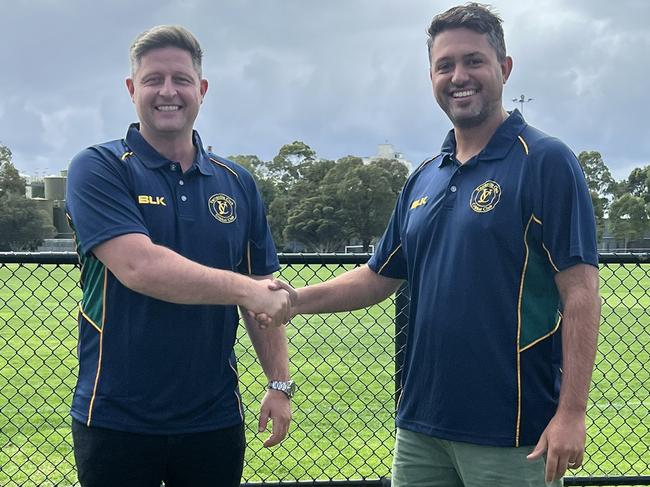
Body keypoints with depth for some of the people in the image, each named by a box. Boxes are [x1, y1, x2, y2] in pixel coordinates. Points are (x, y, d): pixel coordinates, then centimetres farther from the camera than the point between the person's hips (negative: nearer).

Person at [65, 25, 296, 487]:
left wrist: (280, 384, 3)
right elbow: (138, 267, -21)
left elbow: (265, 294, 10)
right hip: (117, 419, -3)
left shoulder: (237, 183, 7)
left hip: (215, 418, 4)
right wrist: (243, 289, -24)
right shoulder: (98, 168, -6)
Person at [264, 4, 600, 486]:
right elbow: (380, 277, 16)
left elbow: (580, 292, -13)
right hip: (420, 425, 6)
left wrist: (572, 412, -18)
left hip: (511, 433, -6)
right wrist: (296, 299, 2)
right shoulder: (423, 180, 11)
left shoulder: (545, 161, -9)